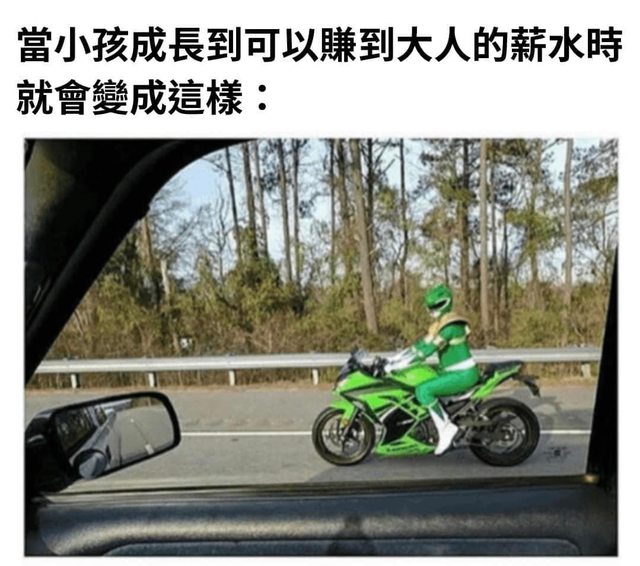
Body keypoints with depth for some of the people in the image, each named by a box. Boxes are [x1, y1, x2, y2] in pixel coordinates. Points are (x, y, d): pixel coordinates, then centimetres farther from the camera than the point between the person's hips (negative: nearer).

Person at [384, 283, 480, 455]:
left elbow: (427, 350, -26)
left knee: (423, 390, -27)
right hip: (453, 372, 10)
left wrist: (396, 365, -26)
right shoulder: (439, 324, 12)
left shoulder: (450, 325, -19)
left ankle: (446, 428, -15)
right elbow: (421, 344, 11)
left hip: (463, 374, -10)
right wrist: (393, 359, 3)